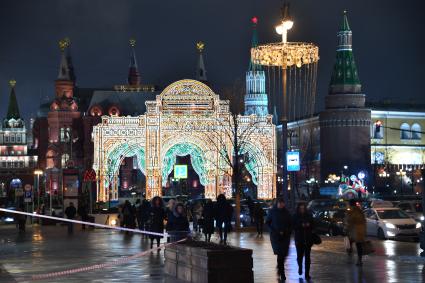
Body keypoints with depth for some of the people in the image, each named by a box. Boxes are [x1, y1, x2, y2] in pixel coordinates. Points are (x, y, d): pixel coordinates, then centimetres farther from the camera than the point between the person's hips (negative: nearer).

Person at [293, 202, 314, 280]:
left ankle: (307, 274, 2)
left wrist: (308, 225, -12)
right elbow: (294, 226, -3)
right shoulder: (295, 216, 2)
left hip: (308, 239, 1)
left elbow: (313, 225, 8)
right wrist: (301, 225, -17)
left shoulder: (309, 215, 6)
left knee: (307, 257, -2)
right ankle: (300, 267, 31)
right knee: (299, 255, -2)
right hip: (299, 239, -1)